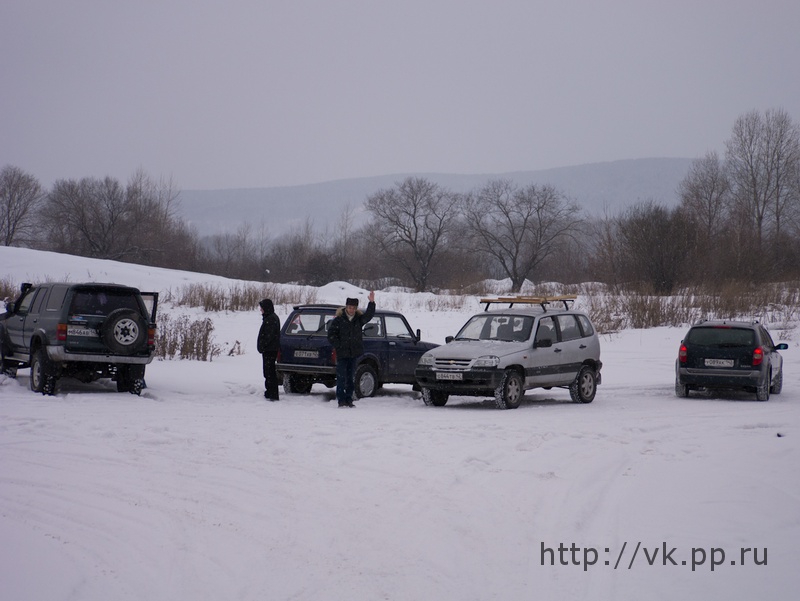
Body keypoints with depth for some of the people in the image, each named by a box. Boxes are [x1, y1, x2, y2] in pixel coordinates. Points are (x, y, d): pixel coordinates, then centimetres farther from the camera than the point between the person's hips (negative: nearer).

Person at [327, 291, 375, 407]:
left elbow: (369, 315, -10)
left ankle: (349, 399, 14)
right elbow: (331, 334, 0)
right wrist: (338, 346, -8)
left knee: (351, 378, 8)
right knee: (341, 378, -5)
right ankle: (341, 400, 0)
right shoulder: (339, 319, -2)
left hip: (354, 354, 4)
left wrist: (372, 303, -23)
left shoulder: (359, 319, 7)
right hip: (342, 354, -4)